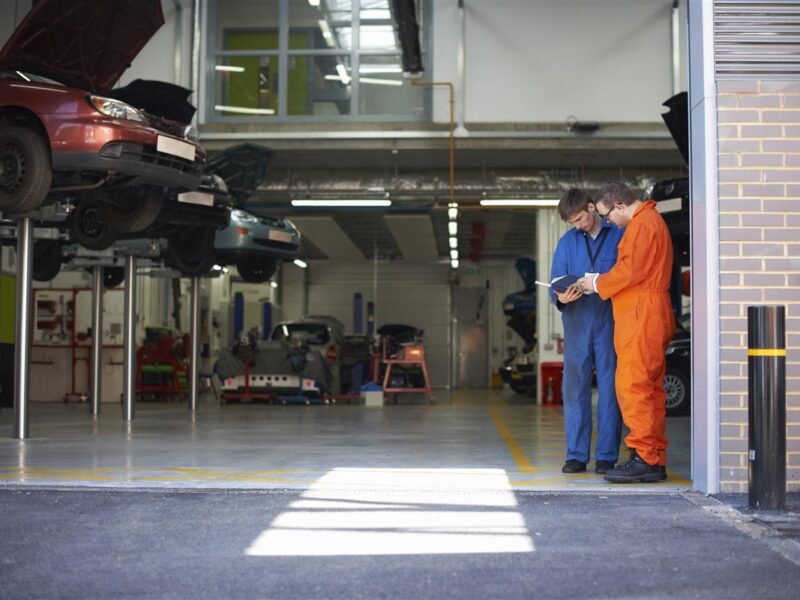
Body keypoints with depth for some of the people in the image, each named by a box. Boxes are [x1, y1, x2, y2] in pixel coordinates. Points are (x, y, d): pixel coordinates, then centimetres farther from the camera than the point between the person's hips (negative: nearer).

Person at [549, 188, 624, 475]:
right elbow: (555, 282, 8)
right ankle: (576, 455, 8)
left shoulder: (619, 236, 4)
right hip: (577, 321, 2)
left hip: (610, 320, -2)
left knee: (609, 387, -1)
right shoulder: (567, 242, 12)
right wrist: (561, 297, -15)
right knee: (575, 387, 2)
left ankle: (607, 455, 5)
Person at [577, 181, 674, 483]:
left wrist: (597, 283, -4)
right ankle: (655, 462, 12)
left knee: (632, 386, -12)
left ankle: (643, 457, -12)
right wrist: (600, 282, 13)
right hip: (644, 319, 11)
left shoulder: (643, 224, -10)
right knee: (649, 389, 10)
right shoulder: (648, 220, 23)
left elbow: (631, 269, -18)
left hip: (641, 318, -11)